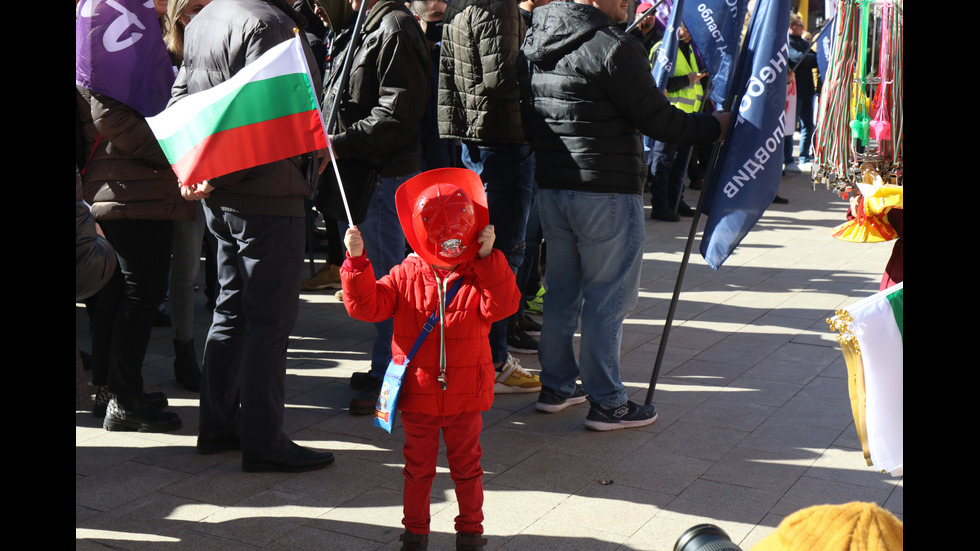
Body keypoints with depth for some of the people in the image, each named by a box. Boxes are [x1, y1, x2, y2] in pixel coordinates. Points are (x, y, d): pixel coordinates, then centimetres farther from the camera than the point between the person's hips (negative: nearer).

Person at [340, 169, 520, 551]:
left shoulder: (480, 275, -4)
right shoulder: (405, 276, -5)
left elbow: (502, 305, -21)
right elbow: (366, 306, -10)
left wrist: (489, 258, -23)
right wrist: (356, 261, -21)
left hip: (464, 395, 0)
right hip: (417, 393, 0)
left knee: (466, 465, 13)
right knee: (418, 466, 13)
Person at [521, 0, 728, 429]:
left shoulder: (537, 41, 6)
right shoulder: (614, 48, -18)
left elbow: (527, 120, 13)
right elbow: (656, 119, -15)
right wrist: (713, 126, 0)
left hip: (550, 185, 8)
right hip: (607, 191, -8)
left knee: (561, 290, 18)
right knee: (608, 298, 1)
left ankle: (555, 386, 27)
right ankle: (606, 403, 8)